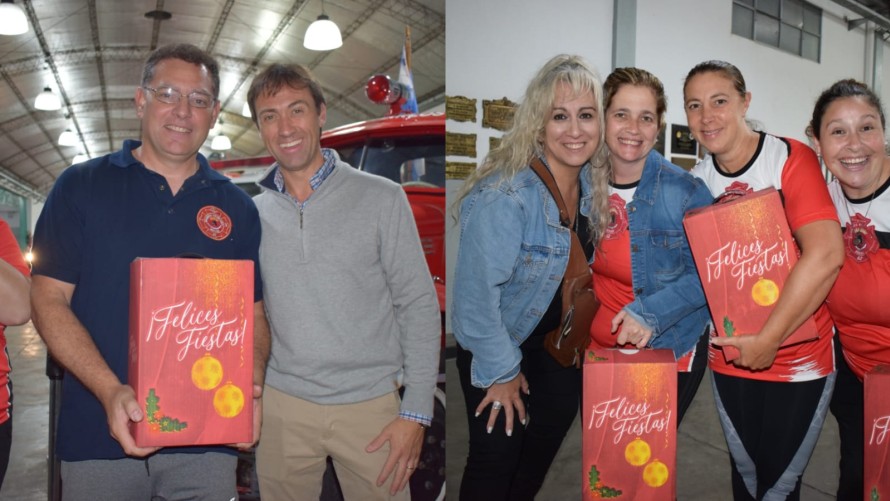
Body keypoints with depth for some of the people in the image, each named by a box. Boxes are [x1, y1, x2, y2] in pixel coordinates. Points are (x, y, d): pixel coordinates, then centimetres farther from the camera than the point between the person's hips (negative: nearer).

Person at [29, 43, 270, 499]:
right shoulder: (80, 187, 2)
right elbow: (48, 297, -3)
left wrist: (251, 385, -10)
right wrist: (110, 391, -16)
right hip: (98, 434, -1)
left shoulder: (237, 208, 7)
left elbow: (252, 313, 8)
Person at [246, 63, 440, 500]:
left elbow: (419, 305, -6)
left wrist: (416, 412, -10)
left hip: (369, 404, -2)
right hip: (283, 404, 3)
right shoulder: (253, 214, 3)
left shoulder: (381, 198, -6)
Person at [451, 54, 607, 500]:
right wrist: (501, 372, -19)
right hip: (498, 347, -7)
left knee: (546, 442, 23)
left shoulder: (589, 183, -8)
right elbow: (477, 293, -28)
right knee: (496, 456, 7)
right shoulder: (503, 194, -31)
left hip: (559, 343, 7)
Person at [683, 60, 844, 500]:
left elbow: (825, 255, -26)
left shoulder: (791, 158, -14)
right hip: (730, 360, 4)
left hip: (800, 360, -4)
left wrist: (768, 339, -23)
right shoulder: (696, 181, -1)